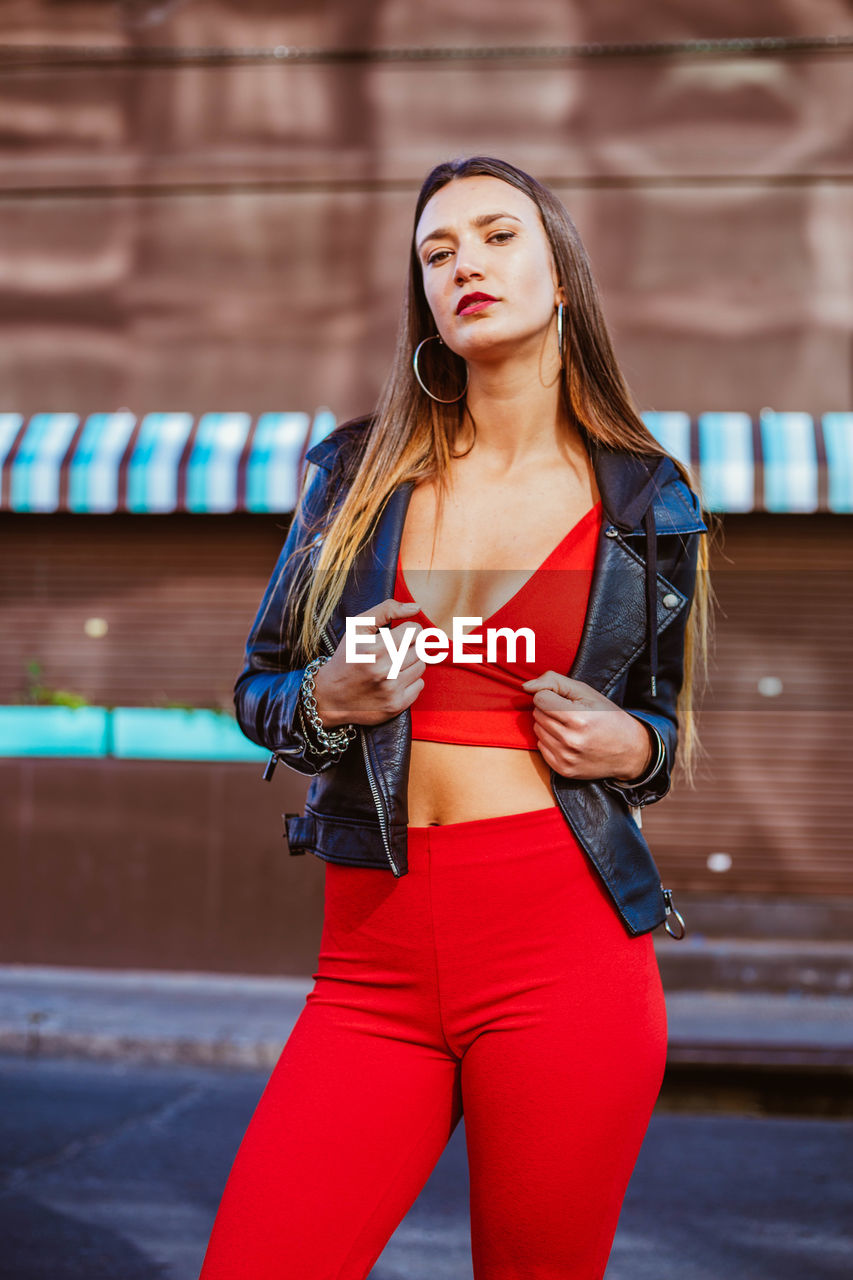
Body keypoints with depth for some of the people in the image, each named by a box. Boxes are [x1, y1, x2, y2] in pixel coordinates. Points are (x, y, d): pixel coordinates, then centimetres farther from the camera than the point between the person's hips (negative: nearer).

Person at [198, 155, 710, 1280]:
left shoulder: (648, 500, 7)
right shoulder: (359, 469, 9)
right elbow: (258, 691, 14)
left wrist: (627, 746, -5)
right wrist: (329, 699, -8)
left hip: (565, 943, -1)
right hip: (377, 948, 1)